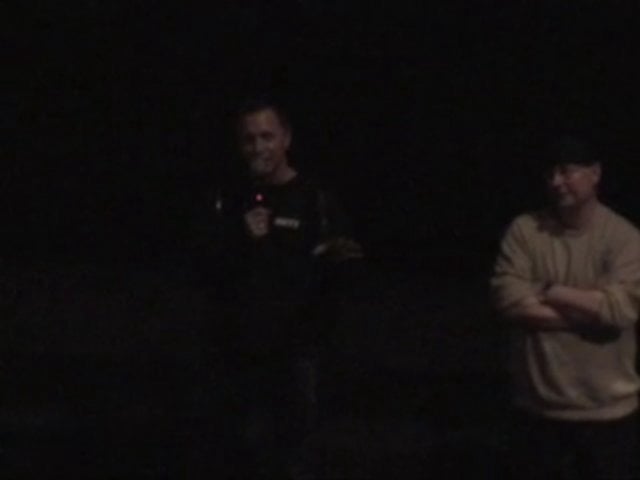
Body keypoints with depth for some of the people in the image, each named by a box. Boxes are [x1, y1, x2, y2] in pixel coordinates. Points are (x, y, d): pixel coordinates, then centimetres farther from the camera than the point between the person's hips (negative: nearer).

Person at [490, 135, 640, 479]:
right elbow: (509, 299, -15)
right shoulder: (524, 231, -2)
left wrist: (551, 293, -13)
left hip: (606, 411, -2)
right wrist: (588, 312, -16)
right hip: (538, 406, 2)